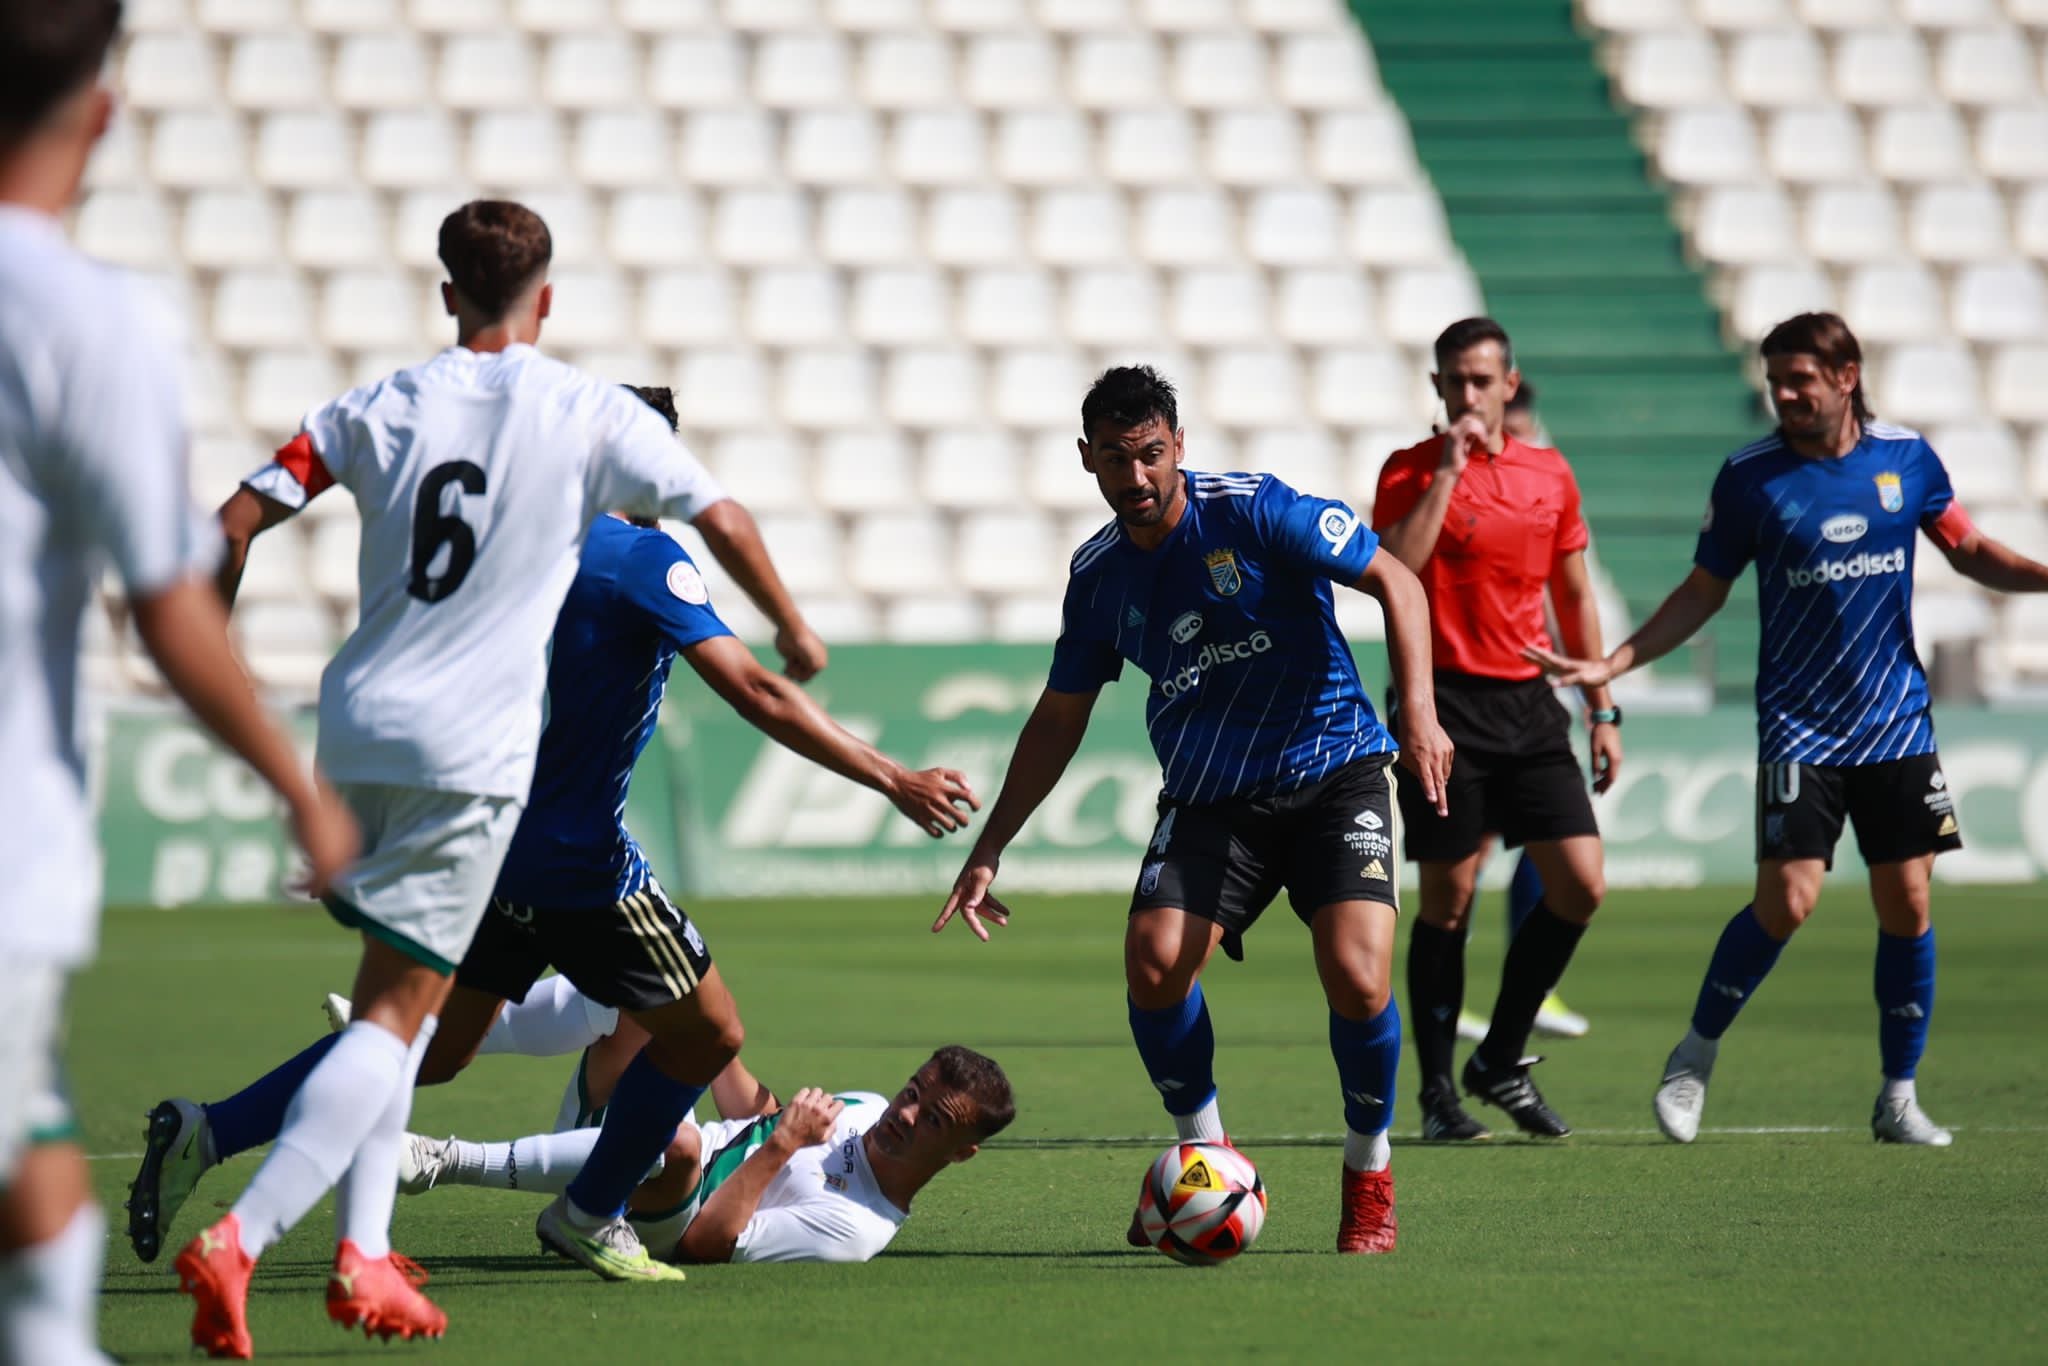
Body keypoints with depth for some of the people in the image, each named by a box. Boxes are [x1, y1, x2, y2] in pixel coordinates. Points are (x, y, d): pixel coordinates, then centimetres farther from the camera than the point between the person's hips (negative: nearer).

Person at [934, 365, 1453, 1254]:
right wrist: (988, 852, 14)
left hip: (1332, 774, -4)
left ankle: (1369, 1180, 3)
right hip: (1209, 800, 4)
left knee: (1356, 972, -22)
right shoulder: (1099, 573, 4)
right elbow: (1059, 719, 15)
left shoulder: (1254, 512, -11)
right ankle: (1207, 1158, 4)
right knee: (1153, 959, -20)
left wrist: (1418, 712, -24)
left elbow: (1395, 582, -10)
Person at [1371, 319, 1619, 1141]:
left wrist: (1602, 709, 15)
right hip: (1444, 703, -4)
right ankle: (1437, 1092, 9)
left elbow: (1575, 597, 18)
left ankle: (1501, 1061, 13)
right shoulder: (1411, 472, -3)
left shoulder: (1550, 476, 10)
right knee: (1447, 903, -2)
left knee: (1581, 886, -3)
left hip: (1528, 703, 5)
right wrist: (1445, 473, -20)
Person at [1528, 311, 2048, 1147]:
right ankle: (1695, 1058, 8)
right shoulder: (1750, 477, -4)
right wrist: (1611, 665, -2)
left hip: (1896, 723, 2)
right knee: (1786, 899, -12)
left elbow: (1970, 551, 14)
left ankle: (1899, 1098, 12)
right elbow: (1704, 592, 5)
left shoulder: (1907, 457, 1)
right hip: (1798, 725, -2)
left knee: (1907, 902, 0)